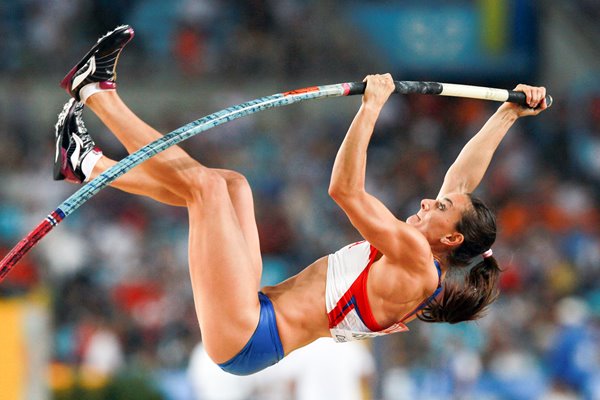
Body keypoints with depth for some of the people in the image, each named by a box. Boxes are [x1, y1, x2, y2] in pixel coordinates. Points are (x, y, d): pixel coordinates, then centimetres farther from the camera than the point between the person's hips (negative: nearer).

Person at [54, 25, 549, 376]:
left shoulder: (418, 261, -15)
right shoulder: (426, 263, 11)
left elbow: (345, 190, -22)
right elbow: (462, 180, 22)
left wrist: (372, 107, -21)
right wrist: (509, 114, 23)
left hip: (244, 338, -10)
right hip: (249, 322, 10)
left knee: (203, 182, -12)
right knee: (231, 184, 16)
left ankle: (96, 89, 2)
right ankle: (87, 165, 13)